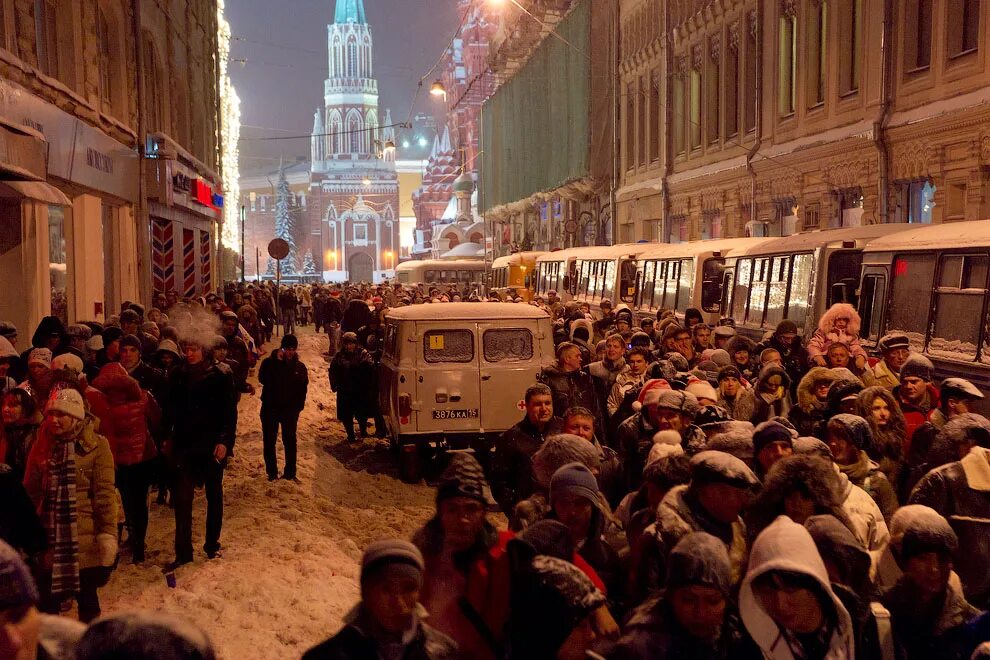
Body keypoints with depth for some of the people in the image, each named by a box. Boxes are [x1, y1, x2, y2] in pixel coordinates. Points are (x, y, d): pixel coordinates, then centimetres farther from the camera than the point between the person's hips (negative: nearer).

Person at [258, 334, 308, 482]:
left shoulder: (300, 367, 1)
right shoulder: (269, 362, -7)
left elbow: (303, 388, 6)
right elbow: (263, 379, -24)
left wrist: (298, 407, 0)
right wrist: (277, 362, -27)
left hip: (290, 409, 1)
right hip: (270, 408, -1)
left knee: (290, 441, 8)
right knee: (269, 441, 7)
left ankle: (290, 473, 18)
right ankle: (272, 472, 19)